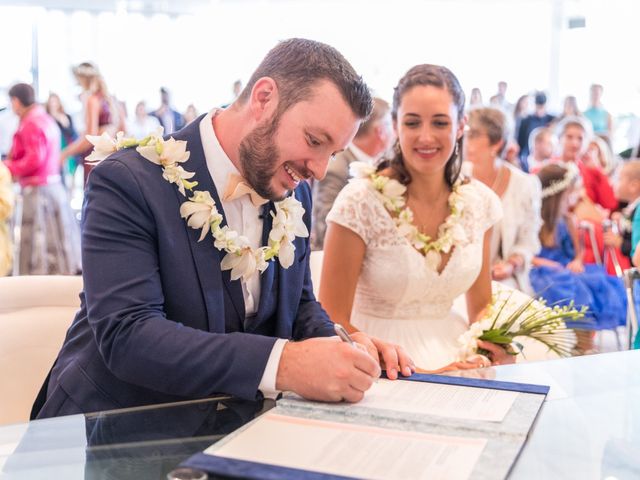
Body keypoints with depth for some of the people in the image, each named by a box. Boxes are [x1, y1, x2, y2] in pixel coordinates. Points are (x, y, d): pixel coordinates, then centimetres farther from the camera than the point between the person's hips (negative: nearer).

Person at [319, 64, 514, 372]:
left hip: (451, 355, 5)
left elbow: (480, 307, 11)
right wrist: (417, 371, -21)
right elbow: (333, 321, -12)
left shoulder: (480, 202, 0)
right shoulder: (360, 201, -15)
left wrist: (496, 345, -10)